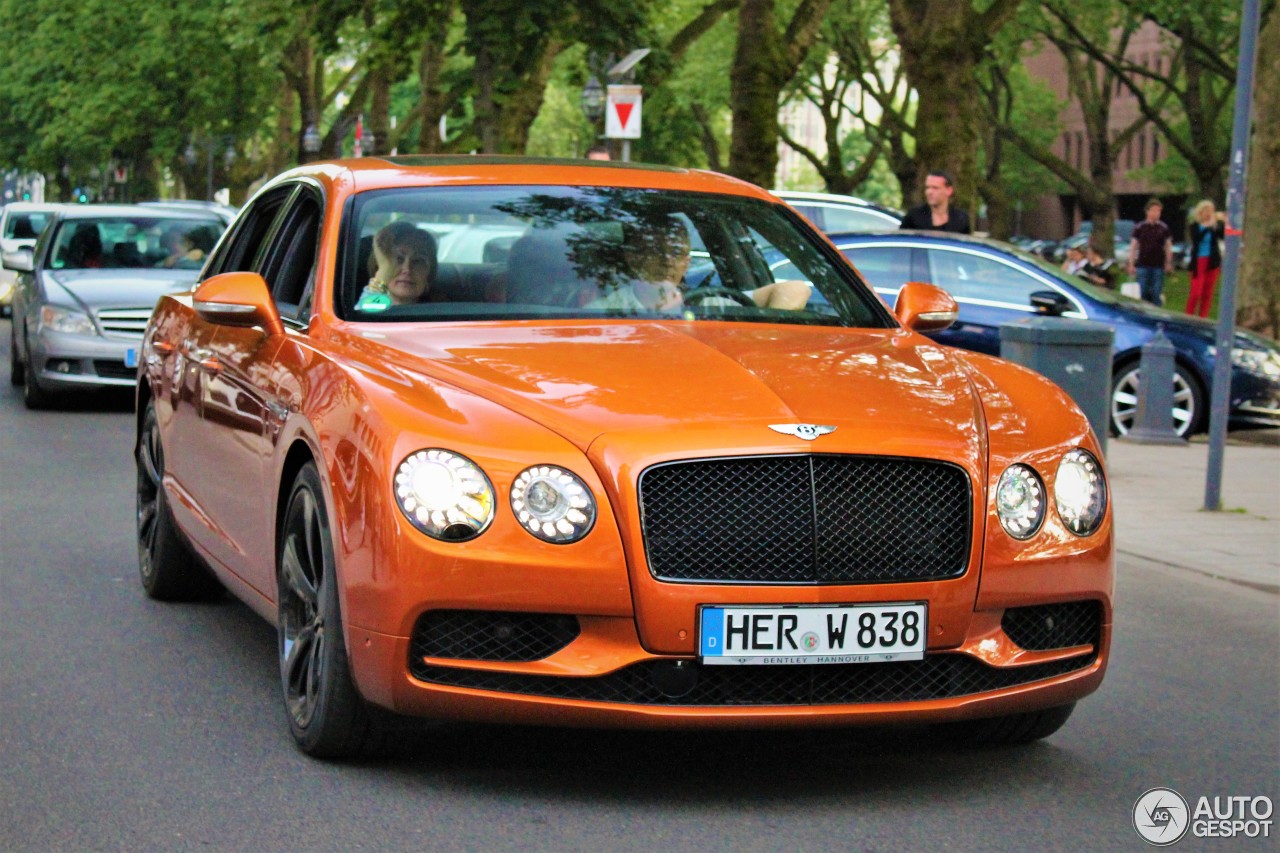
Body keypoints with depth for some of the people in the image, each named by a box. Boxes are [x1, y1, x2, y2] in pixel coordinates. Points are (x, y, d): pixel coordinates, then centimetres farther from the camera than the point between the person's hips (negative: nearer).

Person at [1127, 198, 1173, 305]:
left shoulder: (1164, 228, 5)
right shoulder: (1139, 227, 1)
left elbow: (1168, 246, 11)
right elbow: (1133, 247, 4)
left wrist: (1168, 263, 6)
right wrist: (1131, 264, 0)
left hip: (1158, 265, 1)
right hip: (1143, 265, -1)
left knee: (1157, 293, 2)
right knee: (1143, 292, 1)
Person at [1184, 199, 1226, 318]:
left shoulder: (1215, 225, 4)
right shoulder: (1194, 226, -2)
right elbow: (1196, 238, -20)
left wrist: (1223, 222, -21)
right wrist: (1207, 227, -29)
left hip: (1212, 262, 3)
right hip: (1198, 262, -3)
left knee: (1207, 294, 4)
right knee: (1195, 293, -9)